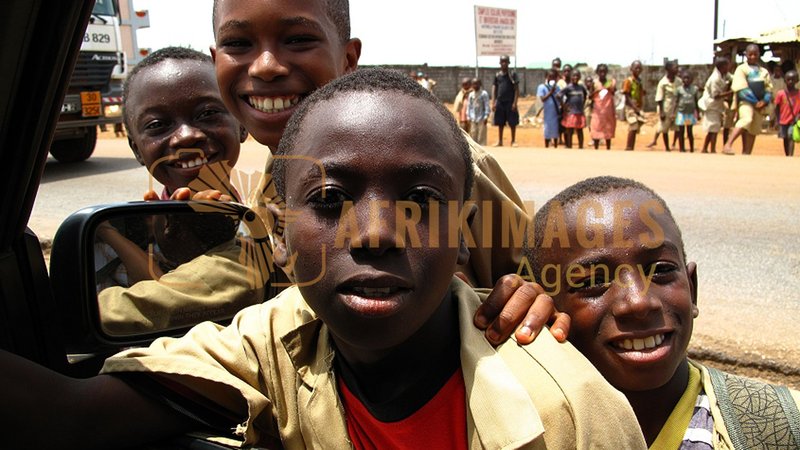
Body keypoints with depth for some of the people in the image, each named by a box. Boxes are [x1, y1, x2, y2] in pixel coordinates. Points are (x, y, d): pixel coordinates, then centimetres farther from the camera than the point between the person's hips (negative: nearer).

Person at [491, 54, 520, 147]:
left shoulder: (512, 74, -1)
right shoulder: (497, 75, 8)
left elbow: (517, 89, -4)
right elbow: (494, 88, 7)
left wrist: (515, 102, -12)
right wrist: (493, 102, -1)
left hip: (510, 102, -3)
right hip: (500, 102, 3)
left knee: (512, 123, 1)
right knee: (500, 123, 8)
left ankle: (513, 141, 10)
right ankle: (500, 141, 17)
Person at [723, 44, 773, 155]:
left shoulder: (764, 72, 18)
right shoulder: (741, 69, 3)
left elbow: (769, 89, 13)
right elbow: (741, 89, -7)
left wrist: (764, 101, -7)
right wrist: (755, 102, -12)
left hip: (760, 104, 6)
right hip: (745, 101, -6)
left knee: (753, 130, 3)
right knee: (747, 120, -31)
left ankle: (746, 154, 6)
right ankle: (728, 145, -39)